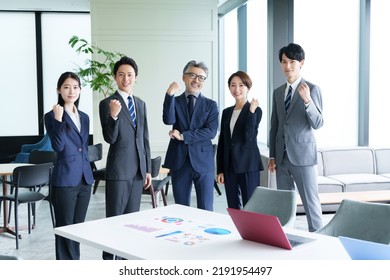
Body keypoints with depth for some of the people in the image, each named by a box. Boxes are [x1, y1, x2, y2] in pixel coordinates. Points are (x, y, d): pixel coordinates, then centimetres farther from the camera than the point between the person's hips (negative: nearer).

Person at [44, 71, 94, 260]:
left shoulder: (84, 117, 12)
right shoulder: (52, 116, -6)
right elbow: (58, 146, -17)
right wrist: (59, 120, -27)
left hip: (84, 179, 6)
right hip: (65, 180, -6)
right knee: (65, 227, 1)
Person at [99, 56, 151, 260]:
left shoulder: (141, 104, 12)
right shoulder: (107, 103, -6)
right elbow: (110, 138, -15)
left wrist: (148, 169, 13)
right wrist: (113, 115, -32)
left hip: (138, 170, 6)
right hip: (119, 170, -6)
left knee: (132, 218, 12)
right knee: (114, 218, -1)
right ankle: (109, 258, 10)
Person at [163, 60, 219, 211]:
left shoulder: (210, 104, 6)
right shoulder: (174, 101, 8)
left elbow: (211, 131, -7)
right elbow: (168, 120, -11)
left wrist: (183, 136, -12)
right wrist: (169, 95, -19)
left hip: (203, 161, -1)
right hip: (179, 161, 1)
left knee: (205, 209, 0)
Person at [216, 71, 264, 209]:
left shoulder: (255, 110, -4)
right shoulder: (227, 112, 12)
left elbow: (249, 137, -15)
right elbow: (222, 142, 13)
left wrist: (251, 111, -21)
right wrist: (220, 170, 10)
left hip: (248, 165, -5)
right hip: (230, 165, 5)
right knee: (233, 208, 9)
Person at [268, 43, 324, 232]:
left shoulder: (312, 89, -4)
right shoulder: (278, 92, 12)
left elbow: (318, 123, -11)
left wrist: (307, 100, -27)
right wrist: (272, 156, 11)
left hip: (302, 155, -5)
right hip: (282, 157, 6)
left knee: (310, 201, -1)